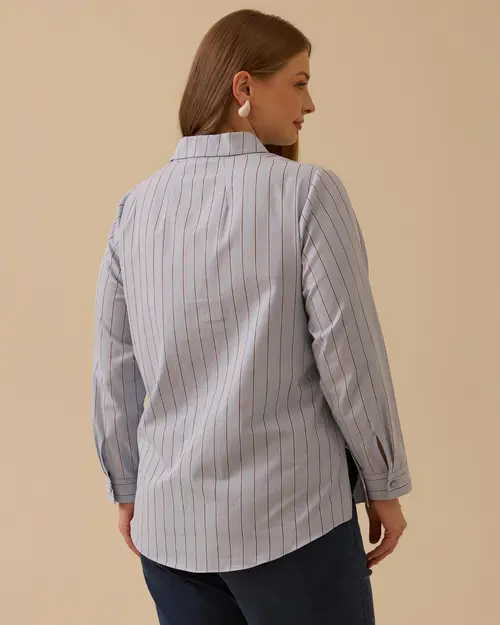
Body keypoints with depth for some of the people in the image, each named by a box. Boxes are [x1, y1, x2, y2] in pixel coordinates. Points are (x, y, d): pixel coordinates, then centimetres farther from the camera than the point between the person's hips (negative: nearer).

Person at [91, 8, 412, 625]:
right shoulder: (308, 192, -11)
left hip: (170, 522, 5)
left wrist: (126, 488, 18)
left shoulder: (137, 206, 3)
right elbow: (348, 351, -11)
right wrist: (385, 483, 1)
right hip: (290, 516, -4)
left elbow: (113, 369, 6)